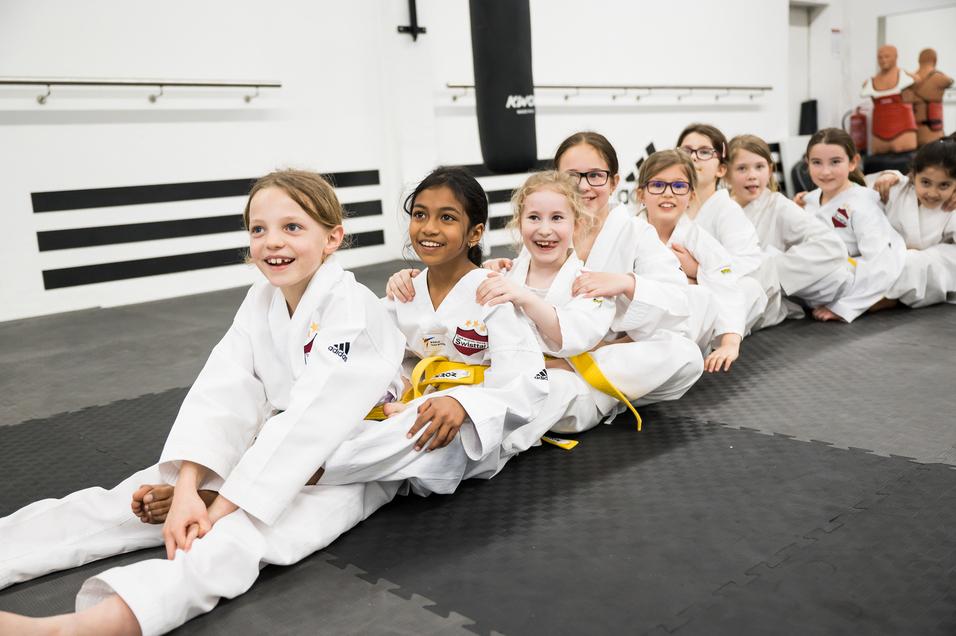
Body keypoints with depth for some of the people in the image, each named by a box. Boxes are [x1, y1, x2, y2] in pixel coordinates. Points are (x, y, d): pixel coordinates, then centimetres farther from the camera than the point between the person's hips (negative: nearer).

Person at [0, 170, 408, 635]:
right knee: (149, 492, -8)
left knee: (246, 532, -34)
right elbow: (221, 392, -11)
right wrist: (187, 490, -25)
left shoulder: (353, 313, -21)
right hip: (277, 448, 8)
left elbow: (311, 419, -29)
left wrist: (221, 508, -28)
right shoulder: (262, 300, 1)